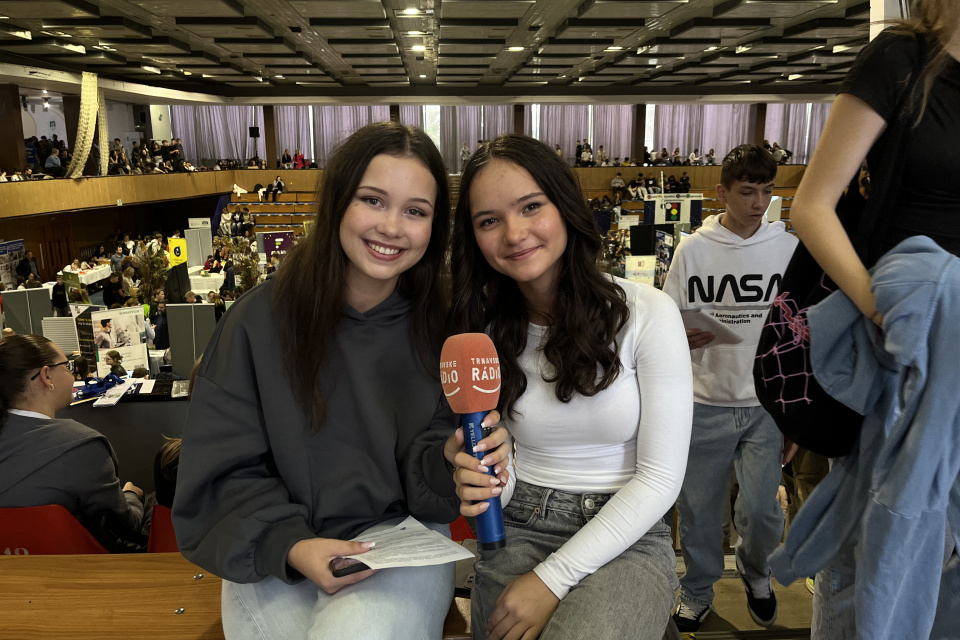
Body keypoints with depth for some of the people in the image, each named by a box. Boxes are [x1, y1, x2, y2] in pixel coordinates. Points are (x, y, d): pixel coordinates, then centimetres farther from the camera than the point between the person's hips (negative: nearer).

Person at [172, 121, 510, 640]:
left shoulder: (437, 324, -1)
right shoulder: (261, 319, -6)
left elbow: (426, 468, 2)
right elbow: (224, 472, -3)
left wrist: (448, 460, -21)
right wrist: (289, 546, -18)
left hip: (400, 539, 1)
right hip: (273, 556, 0)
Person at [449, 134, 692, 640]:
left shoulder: (647, 313, -11)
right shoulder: (482, 328, 0)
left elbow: (660, 477, -11)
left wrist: (553, 578, -15)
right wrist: (478, 487, -19)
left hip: (625, 538, -3)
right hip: (518, 532, 3)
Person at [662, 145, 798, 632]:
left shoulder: (790, 249, 0)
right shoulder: (691, 250, -1)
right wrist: (681, 340, -20)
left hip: (768, 407, 0)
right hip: (705, 404, 0)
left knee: (761, 511, 3)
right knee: (697, 509, 10)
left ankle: (755, 572, 38)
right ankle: (698, 591, 35)